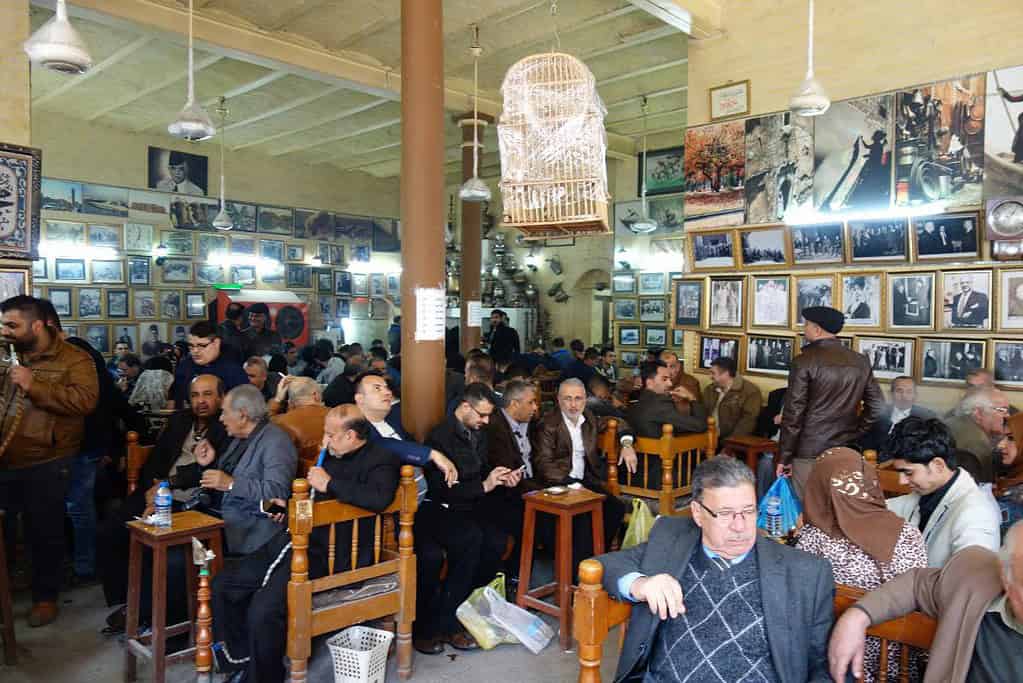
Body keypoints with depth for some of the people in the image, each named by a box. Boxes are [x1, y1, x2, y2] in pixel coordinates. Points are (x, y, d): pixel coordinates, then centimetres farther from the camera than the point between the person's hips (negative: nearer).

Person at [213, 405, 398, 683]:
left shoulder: (381, 460, -7)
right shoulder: (333, 457, 19)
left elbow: (379, 499, -29)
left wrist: (330, 483, -20)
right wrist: (288, 506, 16)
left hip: (329, 555, -9)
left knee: (263, 610, -25)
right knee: (223, 587, 2)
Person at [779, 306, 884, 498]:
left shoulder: (804, 361, -11)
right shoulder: (860, 362, 4)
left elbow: (793, 413, -11)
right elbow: (877, 405, 7)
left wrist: (785, 457, -5)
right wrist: (855, 434, 14)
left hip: (809, 453, -5)